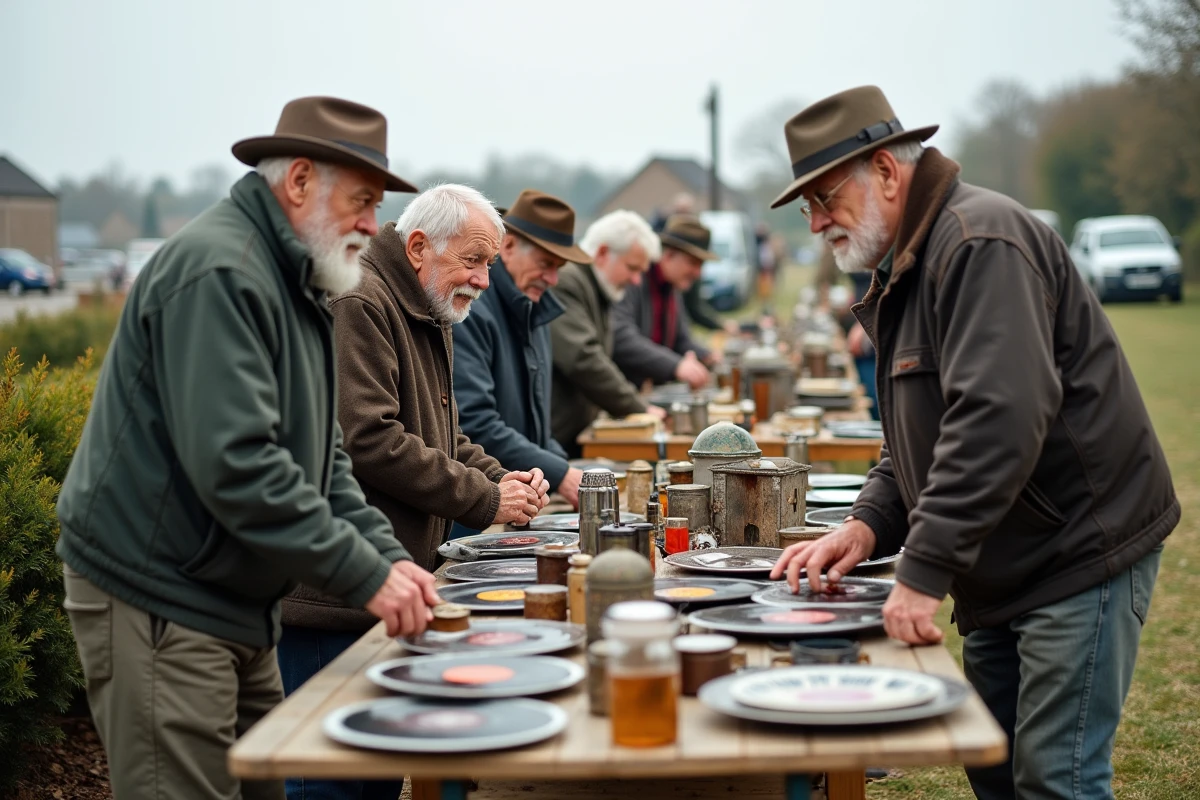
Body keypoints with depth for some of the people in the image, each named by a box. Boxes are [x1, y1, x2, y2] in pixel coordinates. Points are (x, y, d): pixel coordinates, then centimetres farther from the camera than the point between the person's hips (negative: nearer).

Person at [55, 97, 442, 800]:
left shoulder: (294, 285, 14)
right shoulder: (218, 272, -19)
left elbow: (322, 457, 15)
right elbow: (233, 463, -28)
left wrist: (390, 557, 0)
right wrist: (365, 575, -25)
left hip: (235, 604, 10)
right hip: (157, 601, -10)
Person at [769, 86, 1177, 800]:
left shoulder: (981, 241, -18)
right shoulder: (908, 265, 15)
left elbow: (998, 418, -29)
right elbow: (918, 433, 20)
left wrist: (923, 572, -28)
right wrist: (871, 524, 2)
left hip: (1080, 551, -10)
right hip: (1004, 574, 10)